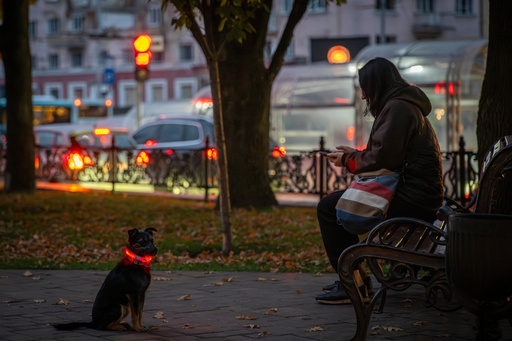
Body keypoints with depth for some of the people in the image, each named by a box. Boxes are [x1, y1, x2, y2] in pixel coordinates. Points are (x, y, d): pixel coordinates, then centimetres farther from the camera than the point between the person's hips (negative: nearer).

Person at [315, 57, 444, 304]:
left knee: (328, 208, -11)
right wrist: (355, 155, 19)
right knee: (339, 204, 23)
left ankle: (353, 283, -8)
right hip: (418, 194, 11)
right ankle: (358, 278, 24)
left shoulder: (396, 108, -13)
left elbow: (382, 159, -19)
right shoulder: (407, 105, 20)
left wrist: (349, 161, -3)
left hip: (411, 200, -11)